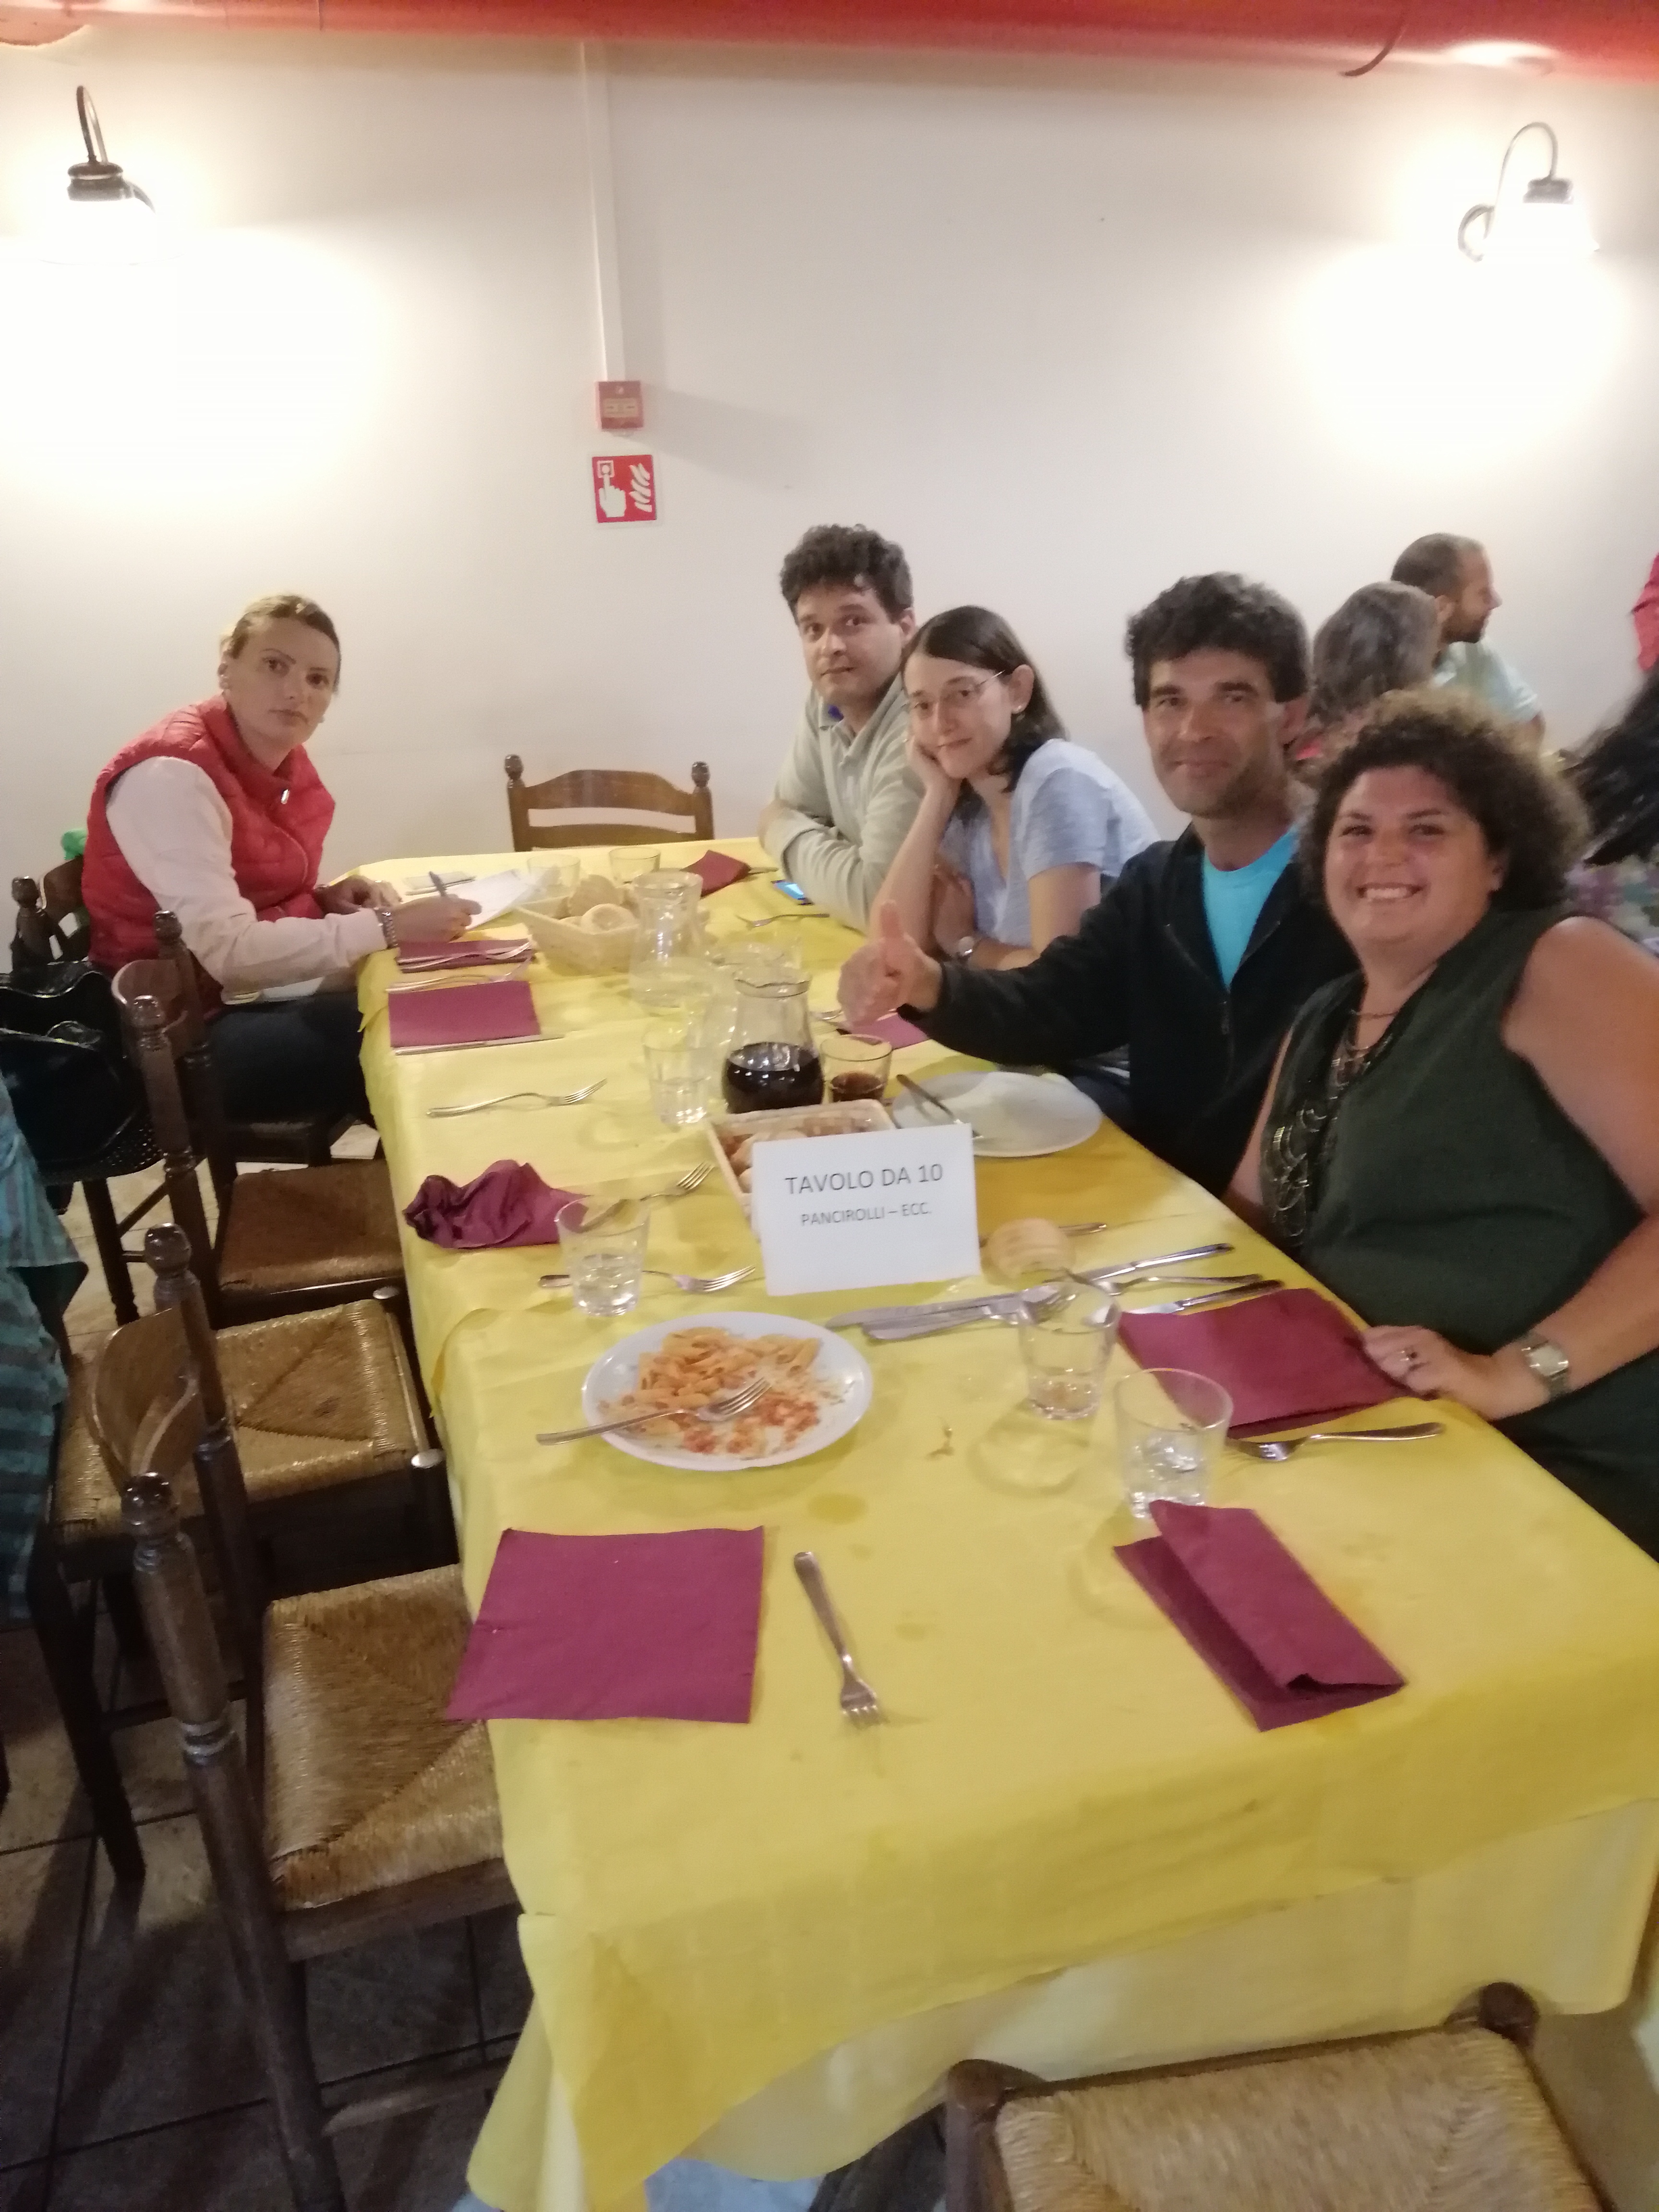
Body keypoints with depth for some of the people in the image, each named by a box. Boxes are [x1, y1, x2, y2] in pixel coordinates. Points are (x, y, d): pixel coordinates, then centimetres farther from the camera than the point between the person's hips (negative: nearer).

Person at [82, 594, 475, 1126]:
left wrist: (325, 898, -6)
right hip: (186, 1032, -8)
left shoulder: (283, 758, 3)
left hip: (266, 990, 8)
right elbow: (229, 951, -29)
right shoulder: (173, 774, -21)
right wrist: (391, 925, -29)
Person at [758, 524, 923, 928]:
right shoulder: (828, 699, 1)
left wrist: (786, 831, -9)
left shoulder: (921, 727, -24)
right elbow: (787, 813, 9)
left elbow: (876, 902, -26)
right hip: (862, 937, 6)